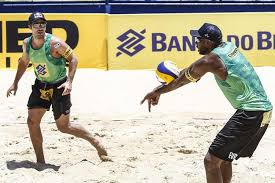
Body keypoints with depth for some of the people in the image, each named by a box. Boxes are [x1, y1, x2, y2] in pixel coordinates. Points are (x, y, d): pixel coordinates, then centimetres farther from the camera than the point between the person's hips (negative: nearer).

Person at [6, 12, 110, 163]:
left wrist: (69, 81, -26)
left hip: (59, 87, -5)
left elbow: (73, 59, -16)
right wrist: (15, 83, 14)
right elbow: (23, 62, 14)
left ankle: (95, 142, 23)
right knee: (32, 121, -4)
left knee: (63, 127, 2)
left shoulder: (55, 43, -23)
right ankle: (40, 161, 7)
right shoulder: (27, 43, -4)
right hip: (40, 85, 6)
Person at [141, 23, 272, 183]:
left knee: (212, 160, -10)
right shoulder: (229, 47, 12)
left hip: (250, 114, -10)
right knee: (224, 157, 22)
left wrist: (156, 92, 17)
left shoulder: (208, 60, -12)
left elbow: (180, 81, 3)